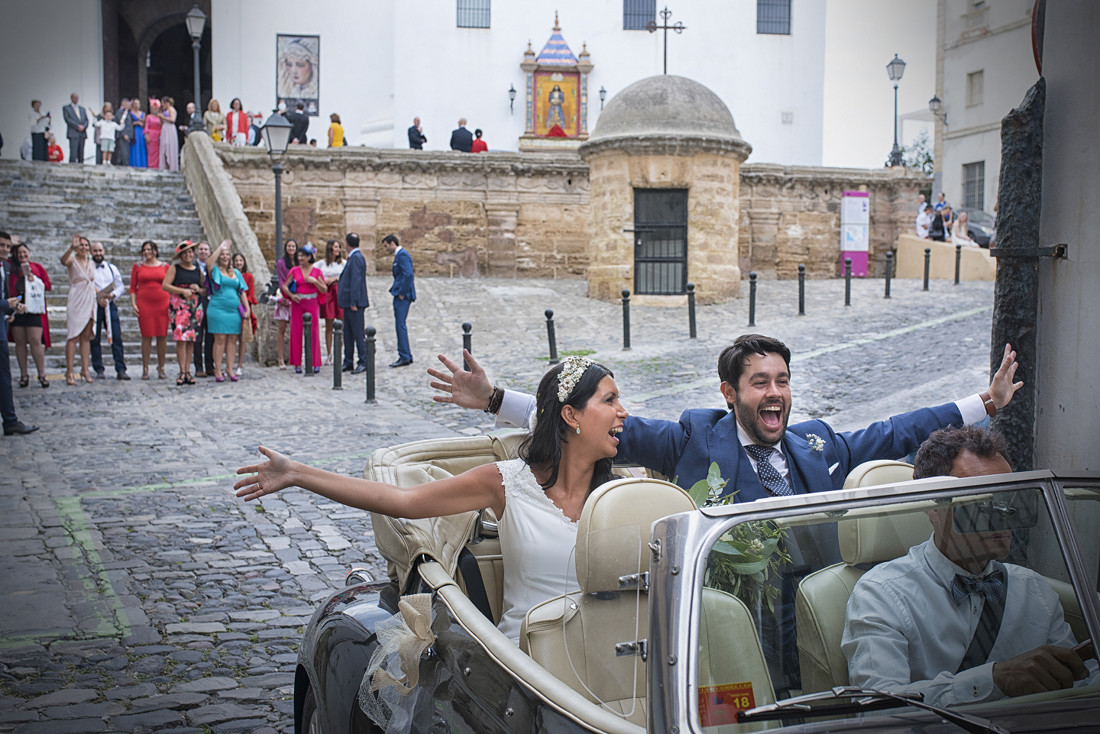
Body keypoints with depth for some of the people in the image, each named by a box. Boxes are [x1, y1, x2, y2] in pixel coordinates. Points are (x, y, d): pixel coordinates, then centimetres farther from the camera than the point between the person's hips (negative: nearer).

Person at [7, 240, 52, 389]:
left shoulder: (37, 267, 11)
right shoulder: (11, 267, 11)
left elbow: (47, 285, 8)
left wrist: (32, 277, -7)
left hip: (33, 308, -1)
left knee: (35, 341, -6)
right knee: (20, 342, 2)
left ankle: (42, 374, -2)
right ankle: (24, 375, 9)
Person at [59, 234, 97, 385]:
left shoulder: (91, 263, 16)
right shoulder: (72, 260, -3)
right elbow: (63, 260, -29)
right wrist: (72, 247, -45)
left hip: (89, 301, 6)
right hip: (76, 301, -6)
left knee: (86, 337, 7)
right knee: (73, 336, -9)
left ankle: (85, 370, 11)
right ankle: (69, 372, -9)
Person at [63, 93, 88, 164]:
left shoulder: (82, 109, 23)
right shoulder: (66, 108, 9)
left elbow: (86, 120, 15)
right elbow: (67, 119, -4)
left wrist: (83, 126, -6)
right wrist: (77, 126, -13)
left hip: (82, 134, 5)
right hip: (73, 134, -5)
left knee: (81, 155, 1)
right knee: (73, 154, -14)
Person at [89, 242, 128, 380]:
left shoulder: (112, 268, 15)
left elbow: (121, 287, 13)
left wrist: (113, 294, -7)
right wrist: (97, 299, -15)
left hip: (110, 305, 2)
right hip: (94, 306, -2)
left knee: (116, 337, -6)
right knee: (95, 339, 0)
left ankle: (121, 370, -6)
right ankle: (99, 369, 9)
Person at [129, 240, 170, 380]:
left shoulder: (164, 266, 10)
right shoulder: (137, 266, 10)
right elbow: (132, 287, 9)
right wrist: (133, 304, -1)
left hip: (162, 303, 1)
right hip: (144, 304, -1)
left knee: (162, 336, -1)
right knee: (146, 336, -2)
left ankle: (161, 368, 8)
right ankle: (145, 369, 4)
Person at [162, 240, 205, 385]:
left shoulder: (198, 270, 16)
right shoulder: (175, 268, 5)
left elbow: (205, 291, 20)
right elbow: (165, 285, -4)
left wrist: (198, 289, -2)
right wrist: (182, 291, -12)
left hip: (195, 307, 4)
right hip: (178, 306, -3)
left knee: (191, 339, 1)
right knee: (181, 338, -11)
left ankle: (188, 371, 5)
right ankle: (182, 372, -10)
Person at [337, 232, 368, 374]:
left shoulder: (356, 258, -15)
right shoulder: (353, 257, 15)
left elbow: (356, 280, -20)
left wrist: (353, 302, -22)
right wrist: (339, 281, 38)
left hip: (354, 302, -10)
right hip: (348, 302, 10)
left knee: (358, 333, -5)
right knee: (348, 333, 13)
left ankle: (363, 362, 0)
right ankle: (348, 362, 19)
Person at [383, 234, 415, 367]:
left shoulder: (402, 255, -13)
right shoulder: (399, 255, 19)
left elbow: (408, 274, -25)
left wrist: (402, 293, -19)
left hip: (403, 296, -10)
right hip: (400, 296, 10)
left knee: (400, 325, -9)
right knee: (400, 325, 12)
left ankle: (404, 357, -6)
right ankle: (407, 356, 17)